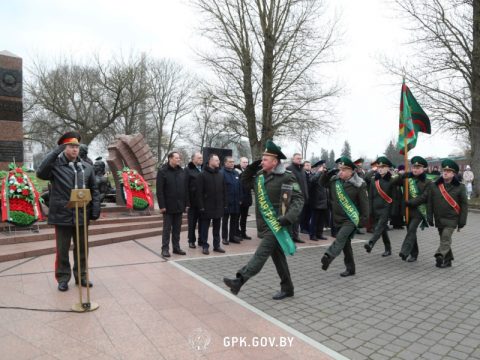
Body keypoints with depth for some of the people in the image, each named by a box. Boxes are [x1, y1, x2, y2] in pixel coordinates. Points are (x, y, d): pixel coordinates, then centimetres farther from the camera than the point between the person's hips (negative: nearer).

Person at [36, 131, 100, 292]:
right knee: (62, 250, 9)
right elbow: (40, 173, -25)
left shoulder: (87, 167, 7)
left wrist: (95, 209, 1)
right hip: (62, 216, -3)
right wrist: (55, 152, -21)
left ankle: (81, 276, 28)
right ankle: (63, 278, 24)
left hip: (82, 215, 3)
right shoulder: (55, 165, -3)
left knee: (82, 249, 14)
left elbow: (94, 190, 9)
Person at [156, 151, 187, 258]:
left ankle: (176, 247, 21)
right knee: (167, 228, 3)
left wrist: (185, 203, 5)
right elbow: (159, 190, -10)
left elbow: (185, 188, 10)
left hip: (179, 206, 5)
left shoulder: (182, 172, 9)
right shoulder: (162, 171, -7)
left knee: (177, 228, 12)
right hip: (168, 206, -5)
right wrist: (162, 205, -15)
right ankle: (165, 249, 11)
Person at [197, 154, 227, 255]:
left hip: (218, 207, 5)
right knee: (205, 227, 4)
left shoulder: (220, 175, 10)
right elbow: (199, 192, -10)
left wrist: (224, 204, 6)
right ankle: (205, 246, 12)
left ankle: (217, 245, 21)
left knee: (217, 227, 12)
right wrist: (201, 206, -14)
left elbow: (224, 191, 12)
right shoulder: (202, 175, -6)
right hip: (207, 207, -5)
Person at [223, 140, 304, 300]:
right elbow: (245, 181, 24)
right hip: (265, 225, 8)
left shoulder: (287, 177, -11)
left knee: (261, 253, -12)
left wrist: (288, 217, -25)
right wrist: (251, 168, 5)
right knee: (278, 256, 15)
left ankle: (239, 281, -16)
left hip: (276, 225, -7)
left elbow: (298, 199, -13)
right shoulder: (259, 175, 9)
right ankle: (287, 288, 27)